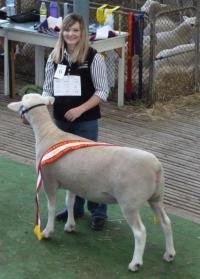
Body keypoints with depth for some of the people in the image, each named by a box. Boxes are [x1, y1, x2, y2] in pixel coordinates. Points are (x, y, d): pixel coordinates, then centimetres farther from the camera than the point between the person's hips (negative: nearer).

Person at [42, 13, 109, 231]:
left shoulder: (93, 57, -11)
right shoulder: (54, 58, 2)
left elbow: (102, 91, -10)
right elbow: (48, 89, 9)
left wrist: (80, 109, -18)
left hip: (86, 121, -4)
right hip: (61, 119, 5)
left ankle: (98, 212, 12)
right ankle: (75, 207, 28)